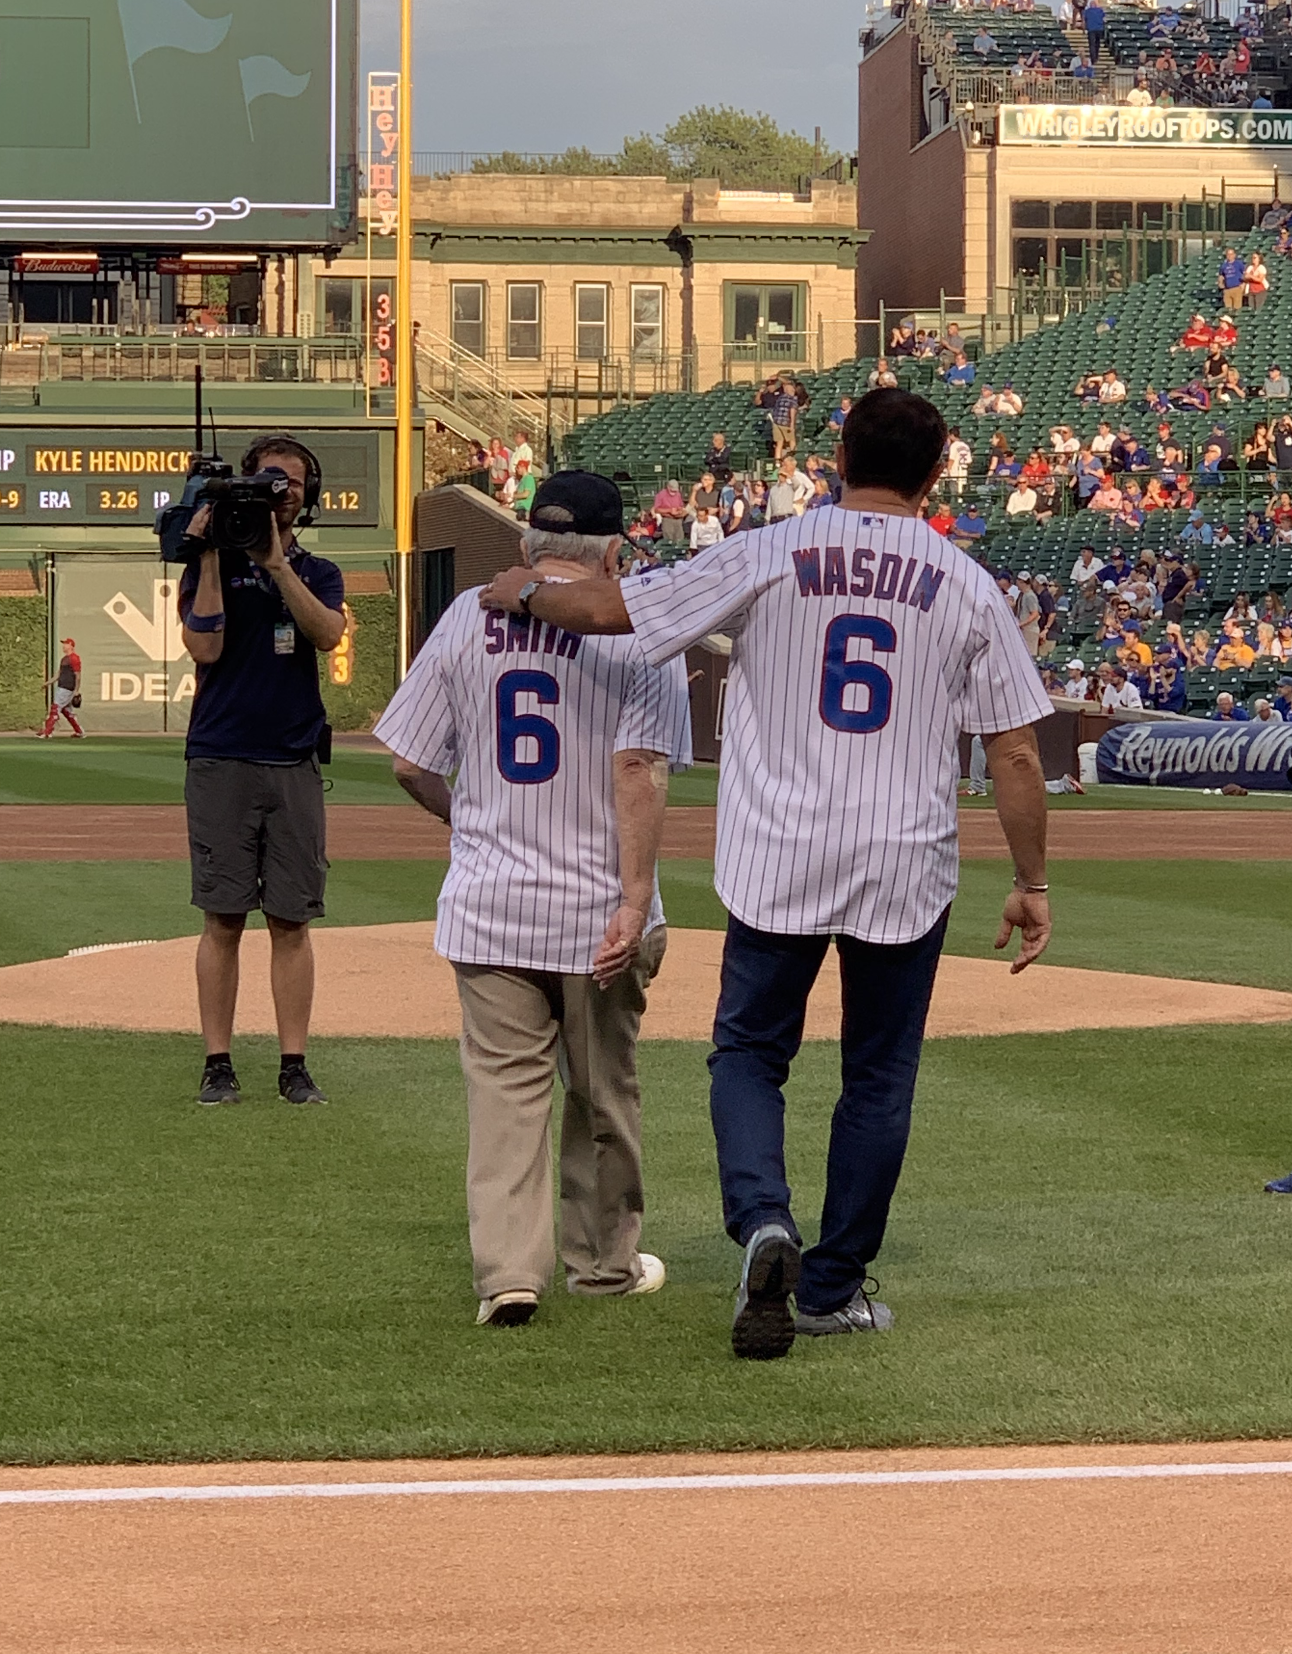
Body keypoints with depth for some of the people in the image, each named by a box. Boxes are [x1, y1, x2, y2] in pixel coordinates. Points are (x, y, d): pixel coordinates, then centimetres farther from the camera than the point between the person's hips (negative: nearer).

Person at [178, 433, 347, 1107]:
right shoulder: (212, 566, 7)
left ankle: (293, 1064, 4)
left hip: (295, 767, 2)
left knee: (291, 920, 1)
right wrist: (211, 558, -12)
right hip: (221, 762, -2)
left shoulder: (317, 574, 13)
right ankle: (218, 1063, 3)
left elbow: (327, 634, -9)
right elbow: (205, 647, -8)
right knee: (223, 918, -1)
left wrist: (275, 561, -16)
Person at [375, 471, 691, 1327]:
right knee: (603, 1090, 15)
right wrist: (636, 904, -19)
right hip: (597, 908, -1)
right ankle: (604, 1260, 28)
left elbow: (410, 766, 4)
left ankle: (510, 1269, -8)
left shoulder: (468, 616, 3)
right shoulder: (640, 629, -6)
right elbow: (641, 773, -17)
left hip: (487, 903, 1)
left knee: (505, 1085, 5)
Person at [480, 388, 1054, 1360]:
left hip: (778, 861, 0)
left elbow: (607, 608, -1)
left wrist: (525, 594, 19)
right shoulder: (965, 586, 0)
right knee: (879, 1075, 13)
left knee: (750, 1051, 12)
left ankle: (763, 1219, -14)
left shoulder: (768, 557, -3)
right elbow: (1015, 750, -1)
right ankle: (832, 1288, 16)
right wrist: (1032, 884, 7)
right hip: (907, 870, 1)